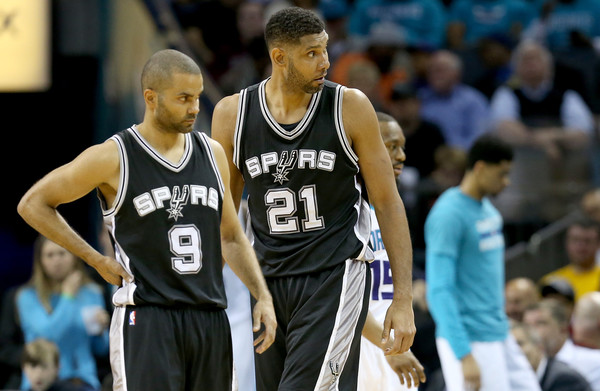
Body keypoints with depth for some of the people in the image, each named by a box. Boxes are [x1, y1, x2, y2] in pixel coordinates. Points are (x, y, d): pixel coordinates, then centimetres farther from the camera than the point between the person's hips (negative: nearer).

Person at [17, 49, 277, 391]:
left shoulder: (212, 153, 10)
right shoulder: (114, 158, -6)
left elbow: (231, 237, 20)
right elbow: (32, 204, 1)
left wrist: (263, 296, 7)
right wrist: (97, 260, -3)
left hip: (211, 320, 6)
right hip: (148, 319, -6)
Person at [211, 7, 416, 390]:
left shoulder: (350, 107, -5)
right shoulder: (232, 114, 0)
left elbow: (388, 202, 0)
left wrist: (403, 298, -5)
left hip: (337, 276, -3)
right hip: (270, 282, 4)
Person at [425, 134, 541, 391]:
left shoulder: (488, 208, 13)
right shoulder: (448, 215, -15)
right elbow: (439, 292, -20)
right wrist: (464, 355, -25)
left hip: (499, 335, 9)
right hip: (472, 341, -9)